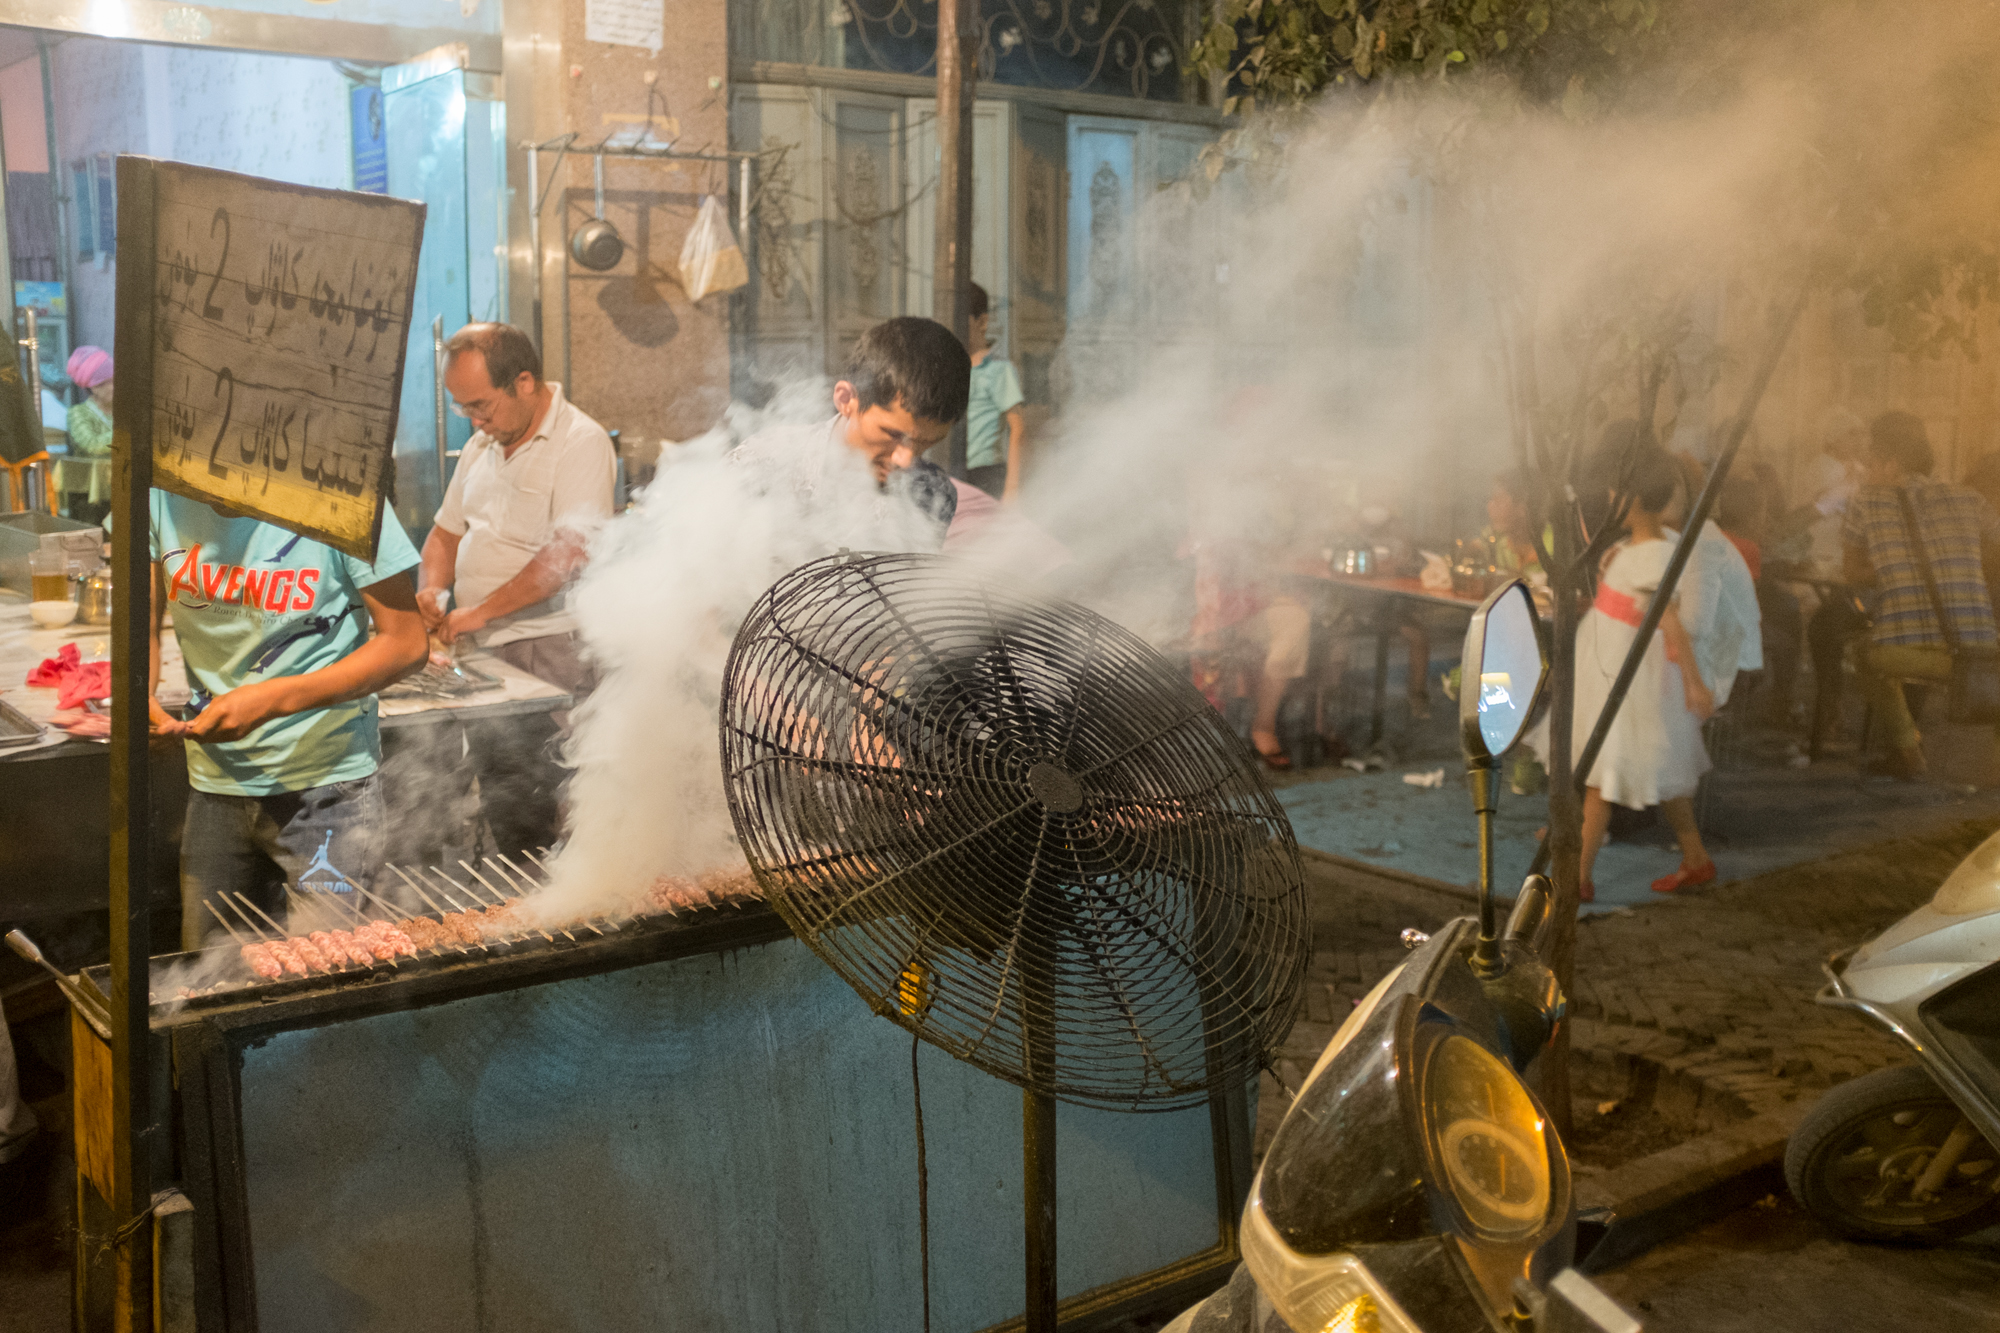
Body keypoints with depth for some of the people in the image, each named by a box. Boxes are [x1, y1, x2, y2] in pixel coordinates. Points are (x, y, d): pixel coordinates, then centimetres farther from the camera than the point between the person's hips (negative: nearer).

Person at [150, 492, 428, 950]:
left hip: (325, 785, -4)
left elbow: (406, 644, -14)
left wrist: (274, 700, -23)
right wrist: (138, 694, -17)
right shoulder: (162, 496, -4)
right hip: (215, 784, 4)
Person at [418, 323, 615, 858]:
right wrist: (433, 589, 5)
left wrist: (481, 612, -20)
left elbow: (568, 554, -21)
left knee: (529, 822, -12)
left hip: (545, 652, -8)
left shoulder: (580, 443, -10)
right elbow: (447, 532, 26)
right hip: (480, 652, 8)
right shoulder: (482, 445, 18)